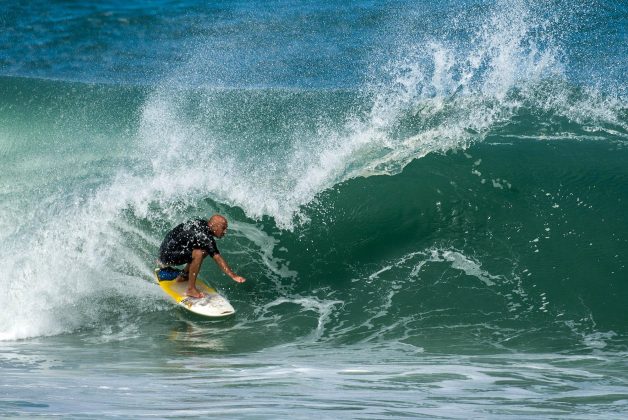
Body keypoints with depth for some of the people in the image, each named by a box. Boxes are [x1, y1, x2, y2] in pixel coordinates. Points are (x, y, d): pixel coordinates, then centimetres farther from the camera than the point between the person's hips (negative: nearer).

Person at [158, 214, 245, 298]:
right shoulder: (204, 236, -24)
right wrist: (233, 276, -26)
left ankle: (183, 276, 20)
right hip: (167, 255, -10)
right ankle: (191, 289, -20)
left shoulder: (202, 223, 3)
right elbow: (217, 258, -26)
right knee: (199, 253, -28)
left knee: (206, 249, 12)